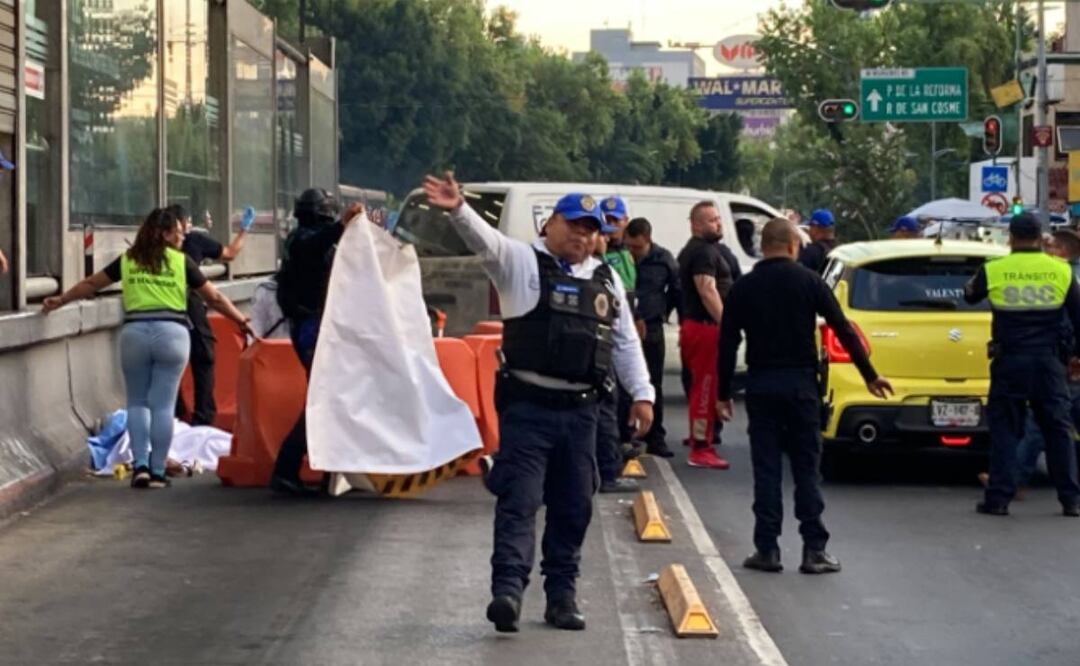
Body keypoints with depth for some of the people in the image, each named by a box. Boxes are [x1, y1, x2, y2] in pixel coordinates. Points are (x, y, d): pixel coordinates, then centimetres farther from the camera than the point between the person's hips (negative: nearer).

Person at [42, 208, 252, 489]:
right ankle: (157, 471, 5)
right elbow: (214, 297, 11)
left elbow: (90, 284, 19)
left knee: (137, 402, 13)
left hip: (135, 332, 2)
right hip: (172, 332, -2)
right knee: (163, 405, 3)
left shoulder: (127, 260, 12)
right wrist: (241, 320, 23)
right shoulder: (181, 261, 6)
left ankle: (140, 465, 2)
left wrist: (60, 300, 32)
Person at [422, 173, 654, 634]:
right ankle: (507, 590, -17)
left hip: (580, 410, 5)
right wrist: (458, 210, -40)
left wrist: (641, 393, 12)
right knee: (519, 500, -11)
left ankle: (562, 596, 18)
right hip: (528, 406, -5)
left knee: (574, 507, 9)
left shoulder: (606, 279, 15)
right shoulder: (523, 262, -1)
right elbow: (486, 241, -21)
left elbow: (626, 342, 19)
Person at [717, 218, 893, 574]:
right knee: (806, 468, 3)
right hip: (800, 383, -1)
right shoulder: (808, 281, -3)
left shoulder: (743, 288, 2)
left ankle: (767, 549, 3)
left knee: (766, 469, 5)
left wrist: (723, 394, 8)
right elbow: (843, 330, -3)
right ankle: (814, 549, 1)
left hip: (760, 384, 1)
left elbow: (727, 344, 2)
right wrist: (870, 375, 4)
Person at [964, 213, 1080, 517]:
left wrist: (972, 283, 39)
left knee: (1004, 429, 6)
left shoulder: (992, 271, -3)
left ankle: (999, 497, 1)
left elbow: (970, 296, 17)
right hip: (1049, 361, 1)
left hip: (1009, 362, -1)